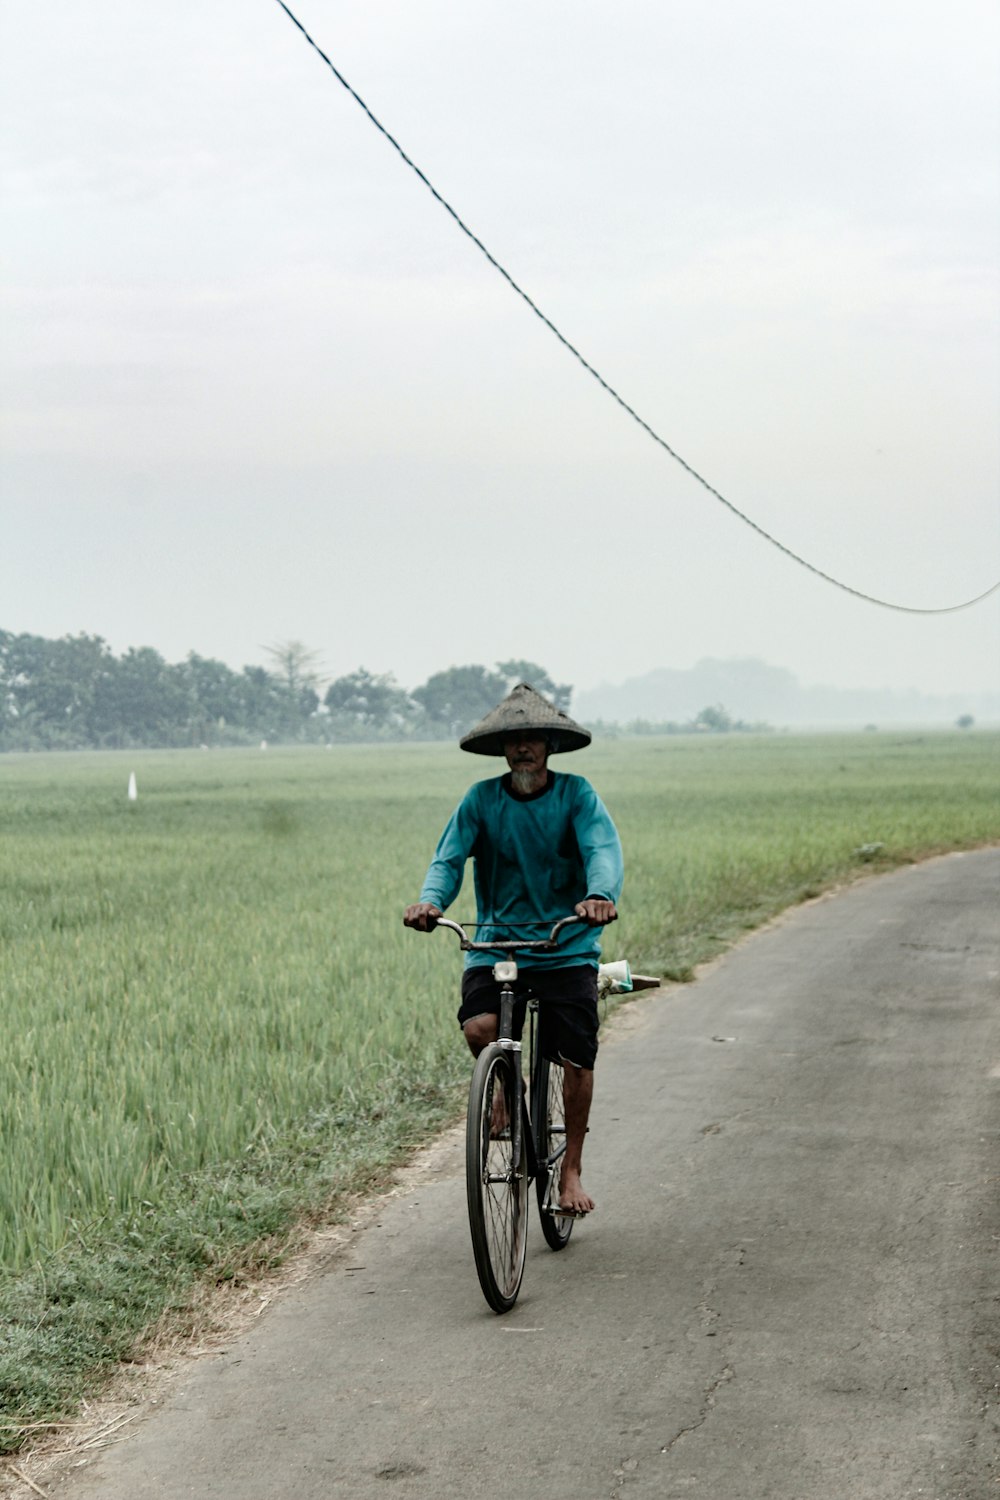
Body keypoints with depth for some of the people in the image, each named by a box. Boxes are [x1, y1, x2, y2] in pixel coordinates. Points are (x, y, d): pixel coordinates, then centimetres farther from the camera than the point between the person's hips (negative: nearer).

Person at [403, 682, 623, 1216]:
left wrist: (601, 895, -38)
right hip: (495, 940, 1)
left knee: (577, 1060, -7)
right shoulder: (481, 799, 1)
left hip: (568, 945, -1)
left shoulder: (576, 794, -2)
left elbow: (602, 849, -16)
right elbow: (450, 856, -7)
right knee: (479, 1028, -25)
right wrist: (430, 900, -29)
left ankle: (571, 1170, 13)